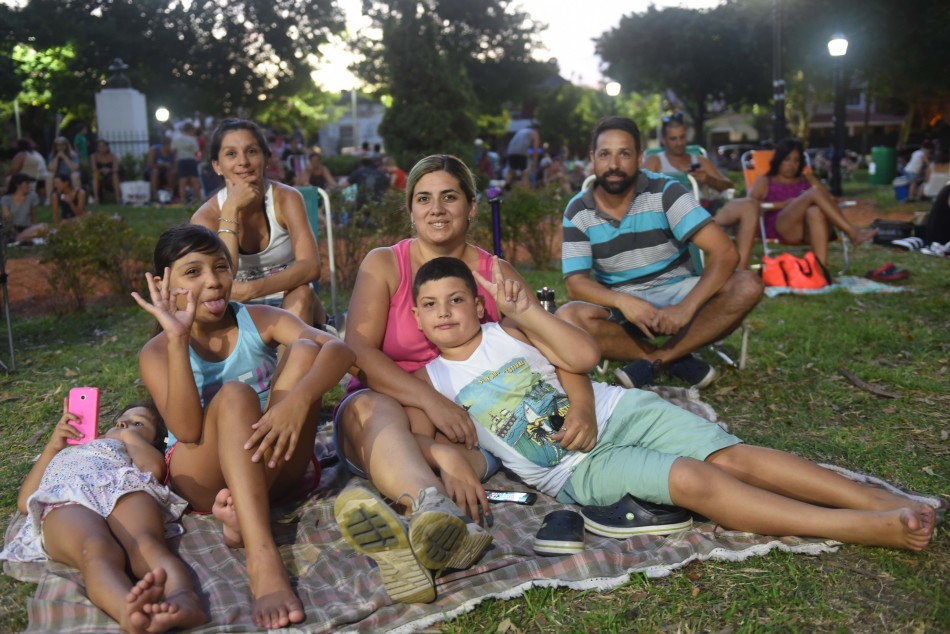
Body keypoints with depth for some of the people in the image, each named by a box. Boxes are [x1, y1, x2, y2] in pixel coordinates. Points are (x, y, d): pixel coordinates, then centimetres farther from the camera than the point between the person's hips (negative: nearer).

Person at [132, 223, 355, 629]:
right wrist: (178, 339, -27)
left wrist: (298, 399, -41)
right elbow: (188, 431, -22)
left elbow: (339, 349, -20)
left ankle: (244, 513, -26)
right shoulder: (158, 352, -5)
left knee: (303, 350, -19)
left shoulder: (260, 321, -2)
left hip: (272, 468, 2)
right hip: (203, 477, -2)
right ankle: (262, 559, -49)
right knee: (235, 396, -32)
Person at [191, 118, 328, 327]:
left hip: (293, 310, -1)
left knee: (301, 294, -32)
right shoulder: (207, 215, -10)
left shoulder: (286, 198, -12)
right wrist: (231, 210, -25)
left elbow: (311, 266, -25)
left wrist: (251, 290, -38)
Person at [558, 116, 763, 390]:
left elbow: (724, 252, -20)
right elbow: (576, 283, -13)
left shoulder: (665, 192, -13)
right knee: (568, 318, -32)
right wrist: (622, 301, -33)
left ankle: (653, 361, -22)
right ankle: (677, 359, -19)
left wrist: (685, 308, -34)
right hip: (620, 305, 0)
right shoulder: (577, 211, -7)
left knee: (747, 286, -27)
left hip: (675, 292, 0)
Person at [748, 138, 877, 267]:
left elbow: (829, 199, 22)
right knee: (815, 191, -27)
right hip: (781, 228, -3)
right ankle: (853, 233, -38)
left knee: (815, 211, -38)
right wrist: (783, 204, -8)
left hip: (810, 231, 3)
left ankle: (821, 267, -57)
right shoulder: (764, 181, 23)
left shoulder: (807, 179, 34)